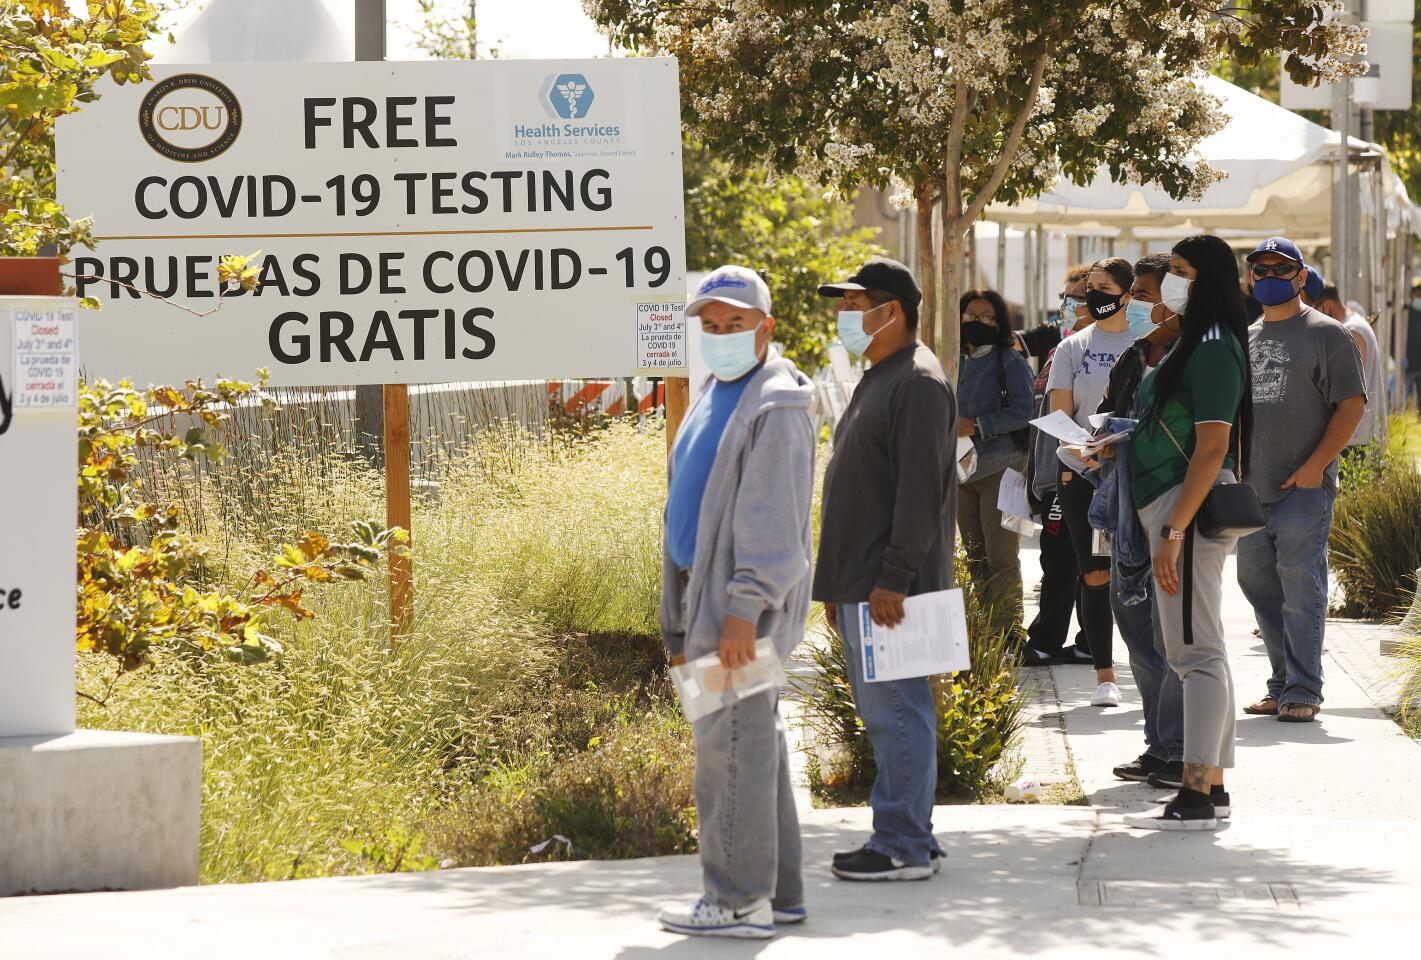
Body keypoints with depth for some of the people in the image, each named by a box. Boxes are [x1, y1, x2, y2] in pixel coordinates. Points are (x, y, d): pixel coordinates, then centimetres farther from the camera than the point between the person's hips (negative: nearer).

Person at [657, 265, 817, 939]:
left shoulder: (773, 405, -13)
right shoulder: (716, 397, 19)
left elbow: (771, 518, -21)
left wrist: (745, 608, -27)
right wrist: (682, 621, 21)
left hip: (744, 603, -10)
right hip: (709, 593, 10)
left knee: (730, 744, -10)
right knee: (754, 745, 12)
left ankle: (739, 899, -8)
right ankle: (778, 892, 17)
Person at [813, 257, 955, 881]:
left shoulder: (919, 383, -13)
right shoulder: (878, 379, 20)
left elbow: (919, 493, -20)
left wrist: (892, 579, -23)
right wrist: (836, 583, 22)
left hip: (889, 587, -11)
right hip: (860, 584, 11)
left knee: (895, 712, -9)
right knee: (884, 715, 12)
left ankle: (904, 847, -8)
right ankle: (907, 836, 17)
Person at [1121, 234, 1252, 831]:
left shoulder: (1213, 349, -15)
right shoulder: (1191, 344, 17)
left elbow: (1212, 448, -21)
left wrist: (1174, 531, -24)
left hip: (1189, 510, -11)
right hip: (1171, 507, 11)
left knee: (1195, 652, -11)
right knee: (1198, 652, 12)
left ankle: (1196, 800, -13)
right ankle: (1212, 788, 17)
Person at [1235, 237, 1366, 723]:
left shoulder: (1326, 334, 0)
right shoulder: (1243, 340, 19)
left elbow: (1352, 405, -6)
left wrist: (1316, 465, -14)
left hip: (1303, 488, -6)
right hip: (1249, 488, 6)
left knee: (1300, 587, -9)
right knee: (1258, 585, 8)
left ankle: (1303, 690, -7)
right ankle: (1282, 685, 16)